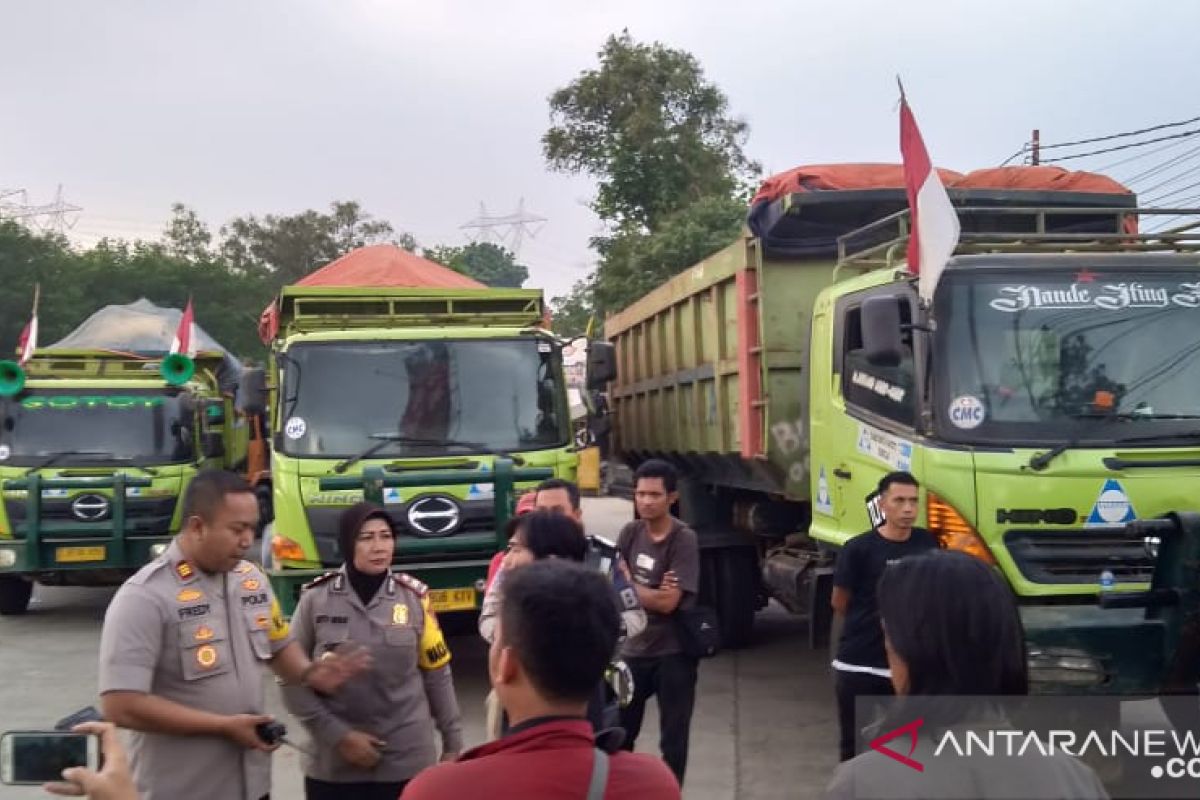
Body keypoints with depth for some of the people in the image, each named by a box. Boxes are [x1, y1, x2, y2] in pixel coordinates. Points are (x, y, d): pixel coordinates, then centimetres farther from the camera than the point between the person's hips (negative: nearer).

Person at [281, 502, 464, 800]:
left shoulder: (414, 597, -2)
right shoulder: (316, 599, -5)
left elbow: (437, 674, 5)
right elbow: (293, 680, -2)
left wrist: (453, 741, 7)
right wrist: (337, 735, -9)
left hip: (406, 762, 1)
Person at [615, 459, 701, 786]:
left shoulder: (684, 539, -15)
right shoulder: (630, 533, 2)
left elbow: (669, 602, -20)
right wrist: (653, 592, -18)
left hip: (673, 653, -5)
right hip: (633, 649, 5)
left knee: (673, 738, 7)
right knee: (619, 733, 13)